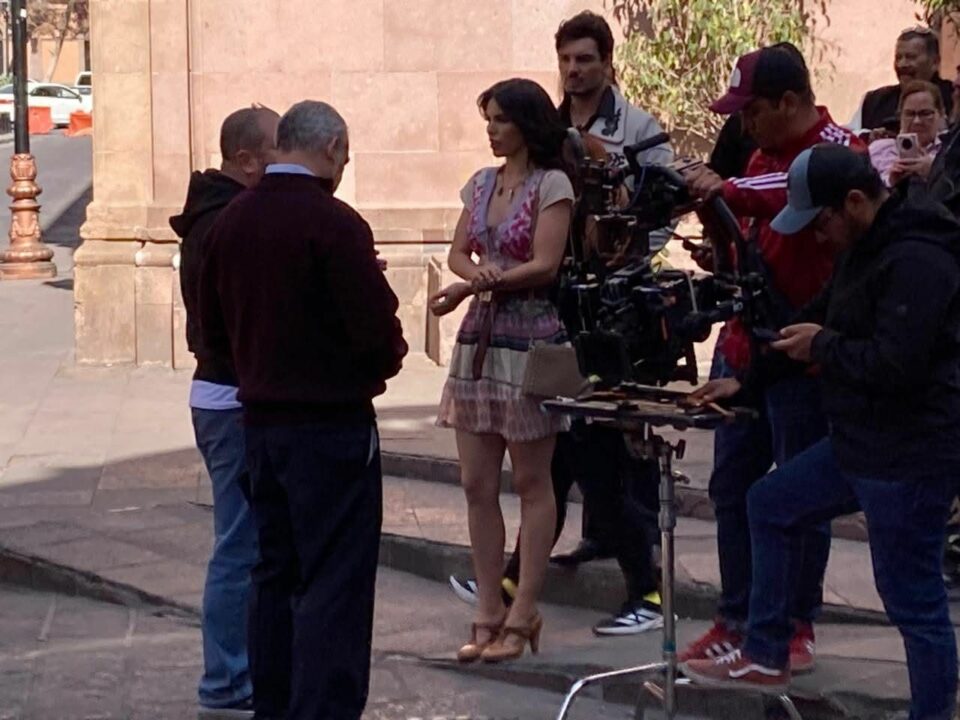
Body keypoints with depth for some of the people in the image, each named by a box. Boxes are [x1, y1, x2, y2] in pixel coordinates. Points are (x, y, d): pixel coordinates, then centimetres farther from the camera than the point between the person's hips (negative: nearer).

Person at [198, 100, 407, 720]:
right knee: (335, 581, -4)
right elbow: (378, 331, -19)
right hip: (332, 421, -7)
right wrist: (382, 363, 1)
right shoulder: (333, 223, -17)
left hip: (261, 417, 7)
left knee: (276, 572, 17)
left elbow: (214, 329, 12)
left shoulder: (232, 220, 5)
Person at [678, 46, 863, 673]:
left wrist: (731, 192, -42)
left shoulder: (837, 151, -12)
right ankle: (738, 619, 22)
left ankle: (797, 628, 12)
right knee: (731, 486, 12)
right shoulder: (766, 154, 15)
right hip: (745, 344, 8)